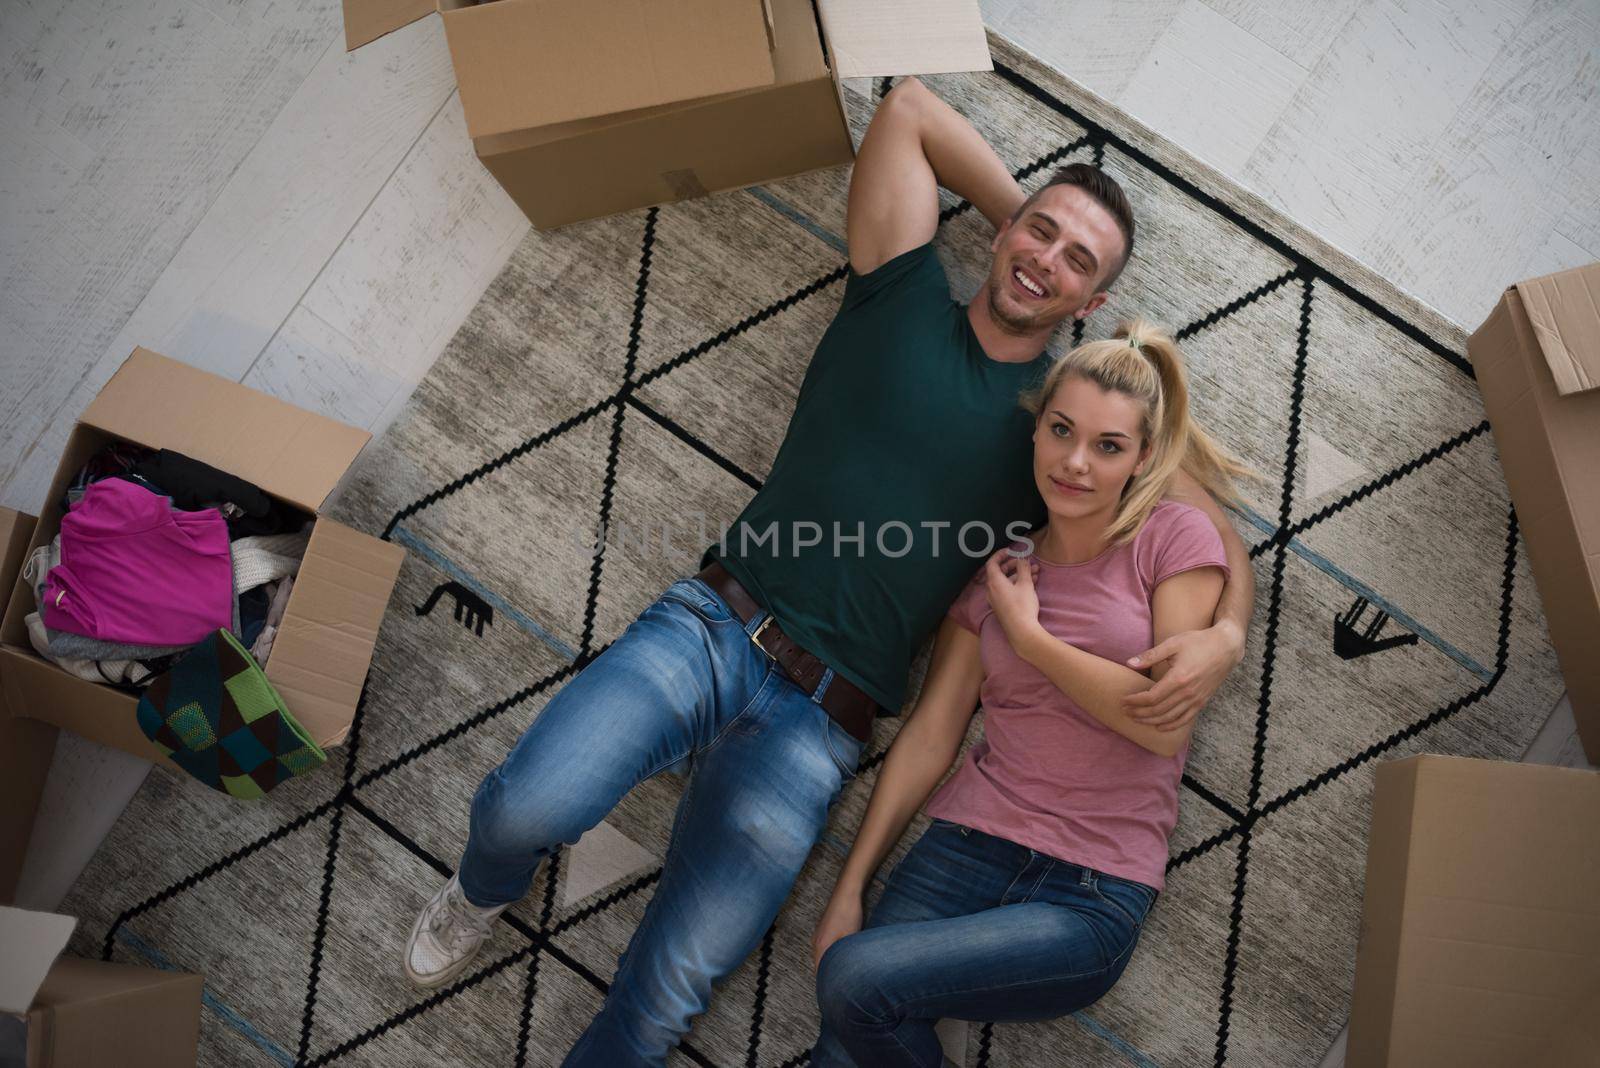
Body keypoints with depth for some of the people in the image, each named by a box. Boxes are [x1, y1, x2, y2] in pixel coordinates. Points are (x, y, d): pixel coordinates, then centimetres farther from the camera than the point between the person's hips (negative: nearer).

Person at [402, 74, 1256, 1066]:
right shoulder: (903, 297, 10)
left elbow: (1215, 530, 11)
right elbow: (909, 105, 15)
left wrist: (1223, 632, -11)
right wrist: (1019, 205, 18)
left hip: (813, 730, 0)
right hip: (709, 626, 1)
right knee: (525, 806, -21)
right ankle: (486, 893, 18)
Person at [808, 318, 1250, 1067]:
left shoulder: (1176, 540, -1)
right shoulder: (995, 571, 10)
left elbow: (1165, 720, -11)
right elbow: (929, 734, 6)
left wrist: (1026, 634, -4)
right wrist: (849, 889, 2)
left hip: (1094, 893, -3)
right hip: (965, 848, 3)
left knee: (856, 979, -22)